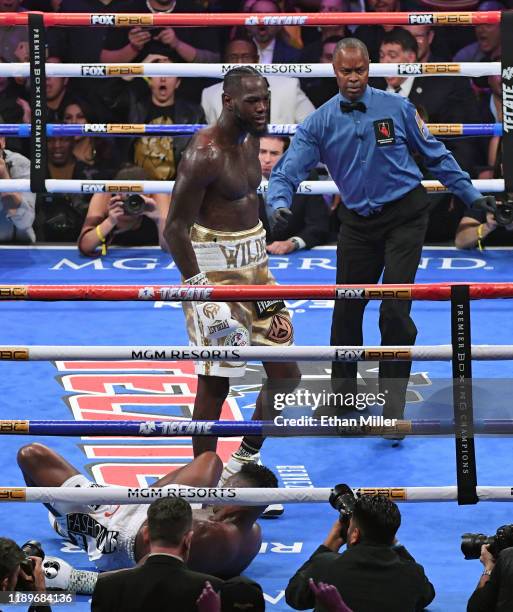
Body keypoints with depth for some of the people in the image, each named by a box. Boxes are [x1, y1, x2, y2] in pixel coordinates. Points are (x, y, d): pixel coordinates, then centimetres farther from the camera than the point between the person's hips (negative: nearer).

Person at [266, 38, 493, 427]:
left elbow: (436, 156, 4)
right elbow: (289, 169, -7)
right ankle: (343, 394, 27)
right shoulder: (320, 122, -2)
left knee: (394, 311, -10)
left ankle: (393, 402, 0)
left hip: (405, 216, -3)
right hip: (357, 222, 3)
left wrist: (470, 194, 4)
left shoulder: (397, 108, -5)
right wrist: (280, 203, -27)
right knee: (346, 309, 9)